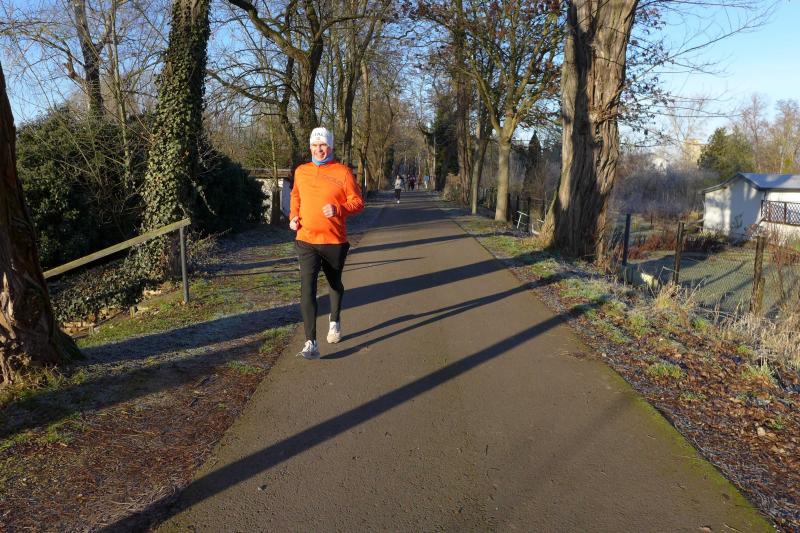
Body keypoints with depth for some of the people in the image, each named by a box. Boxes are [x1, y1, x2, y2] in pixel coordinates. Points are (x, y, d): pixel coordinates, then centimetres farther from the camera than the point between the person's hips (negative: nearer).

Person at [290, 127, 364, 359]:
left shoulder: (342, 172, -4)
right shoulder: (301, 171, 8)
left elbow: (358, 202, -5)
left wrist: (338, 209, -22)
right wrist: (293, 216, 7)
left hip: (334, 241, -1)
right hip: (306, 240, 2)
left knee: (335, 284, 18)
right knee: (307, 289, -12)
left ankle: (335, 320, 48)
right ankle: (311, 344, -12)